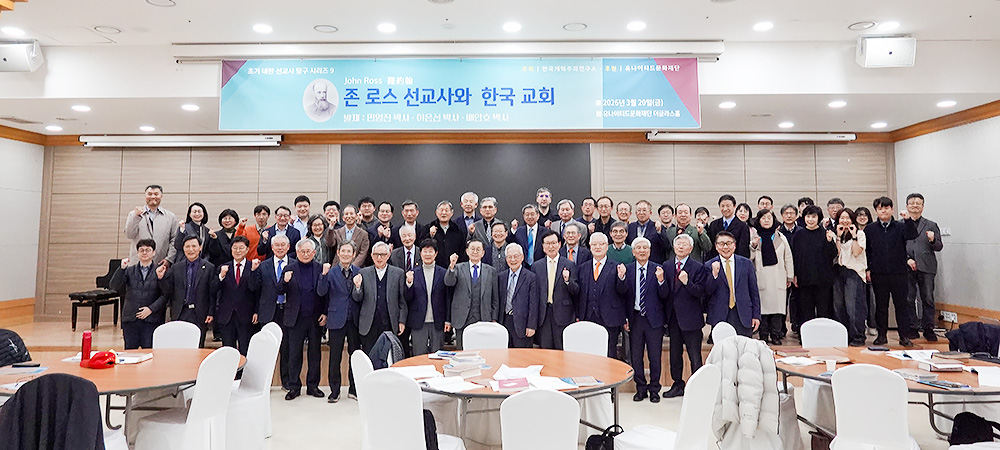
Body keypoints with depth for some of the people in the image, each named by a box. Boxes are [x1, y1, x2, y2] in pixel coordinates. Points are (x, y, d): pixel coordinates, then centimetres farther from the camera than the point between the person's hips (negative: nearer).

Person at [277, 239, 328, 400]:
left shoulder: (320, 269, 2)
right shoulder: (289, 268, 2)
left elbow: (325, 294, 3)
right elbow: (279, 291, -2)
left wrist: (325, 313, -4)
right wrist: (285, 281, -22)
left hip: (315, 318, 1)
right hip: (296, 318, 0)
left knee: (315, 354, 9)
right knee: (294, 354, 8)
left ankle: (313, 386, 21)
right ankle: (294, 386, 21)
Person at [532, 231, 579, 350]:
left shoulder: (569, 265, 3)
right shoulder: (536, 266, 9)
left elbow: (576, 291, 0)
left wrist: (568, 280, -20)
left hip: (563, 314, -2)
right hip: (543, 314, 2)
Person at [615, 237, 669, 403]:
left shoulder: (658, 269, -2)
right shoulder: (627, 269, 2)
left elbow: (664, 295, -6)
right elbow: (621, 292, -8)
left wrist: (661, 280, -25)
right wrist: (621, 277, -26)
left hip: (654, 319, -1)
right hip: (635, 319, 2)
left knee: (655, 356, 6)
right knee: (636, 356, 10)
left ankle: (654, 389, 22)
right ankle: (641, 388, 25)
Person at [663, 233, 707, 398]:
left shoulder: (697, 267, -5)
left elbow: (700, 292, -13)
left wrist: (687, 282, -28)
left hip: (690, 317, -4)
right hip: (672, 317, 5)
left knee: (695, 357, 2)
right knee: (675, 354, 15)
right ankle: (678, 385, 29)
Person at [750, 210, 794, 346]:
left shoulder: (780, 238, 13)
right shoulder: (754, 237, 8)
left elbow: (788, 258, 16)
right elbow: (749, 257, 5)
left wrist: (789, 277, 14)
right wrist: (753, 246, -12)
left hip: (778, 277, 1)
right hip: (760, 277, -1)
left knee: (777, 305, -2)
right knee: (762, 306, -4)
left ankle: (775, 335, 7)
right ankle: (763, 336, 4)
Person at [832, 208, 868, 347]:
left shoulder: (860, 233, 2)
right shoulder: (836, 234, 14)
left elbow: (856, 252, -9)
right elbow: (837, 252, 2)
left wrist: (854, 236, -11)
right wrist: (839, 236, -4)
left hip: (854, 271, -5)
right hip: (839, 271, 5)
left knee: (852, 305, -11)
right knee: (838, 305, 4)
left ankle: (857, 337, -5)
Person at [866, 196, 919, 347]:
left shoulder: (900, 227, 4)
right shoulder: (870, 229, 5)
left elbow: (912, 235, -15)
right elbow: (865, 250, 7)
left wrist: (908, 220, -29)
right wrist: (867, 269, 1)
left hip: (898, 273, 0)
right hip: (878, 274, 1)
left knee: (901, 304, 4)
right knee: (881, 305, 8)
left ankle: (904, 336, 13)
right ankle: (882, 335, 18)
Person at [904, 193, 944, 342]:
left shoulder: (931, 225, 11)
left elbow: (939, 247, 8)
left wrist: (933, 240, -13)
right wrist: (907, 259, -7)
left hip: (926, 268, 1)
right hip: (906, 268, 0)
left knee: (928, 299, 2)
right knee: (908, 299, 3)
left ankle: (928, 329, 11)